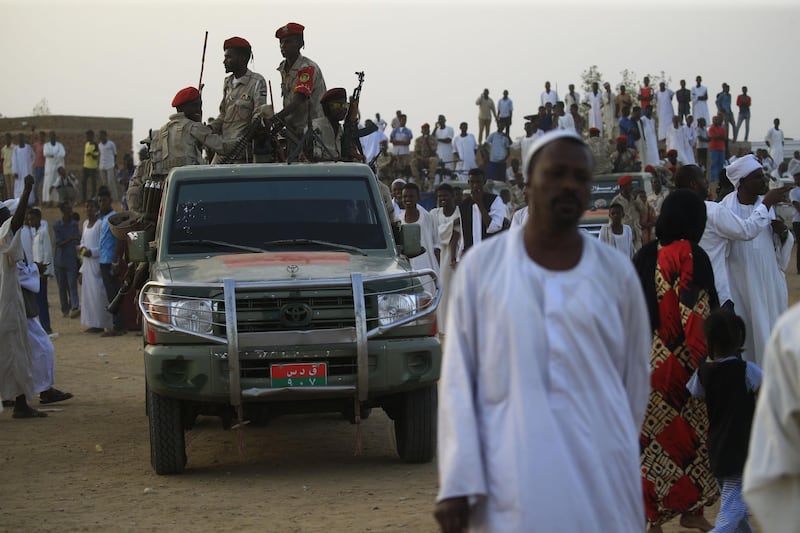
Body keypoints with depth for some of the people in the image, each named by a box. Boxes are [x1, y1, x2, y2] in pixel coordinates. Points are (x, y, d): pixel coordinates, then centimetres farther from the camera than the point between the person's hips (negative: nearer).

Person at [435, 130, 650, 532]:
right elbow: (457, 380, -1)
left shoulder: (616, 271, 4)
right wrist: (457, 481, -6)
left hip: (601, 478, 2)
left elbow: (635, 376, 13)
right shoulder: (481, 266, 0)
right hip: (511, 480, -1)